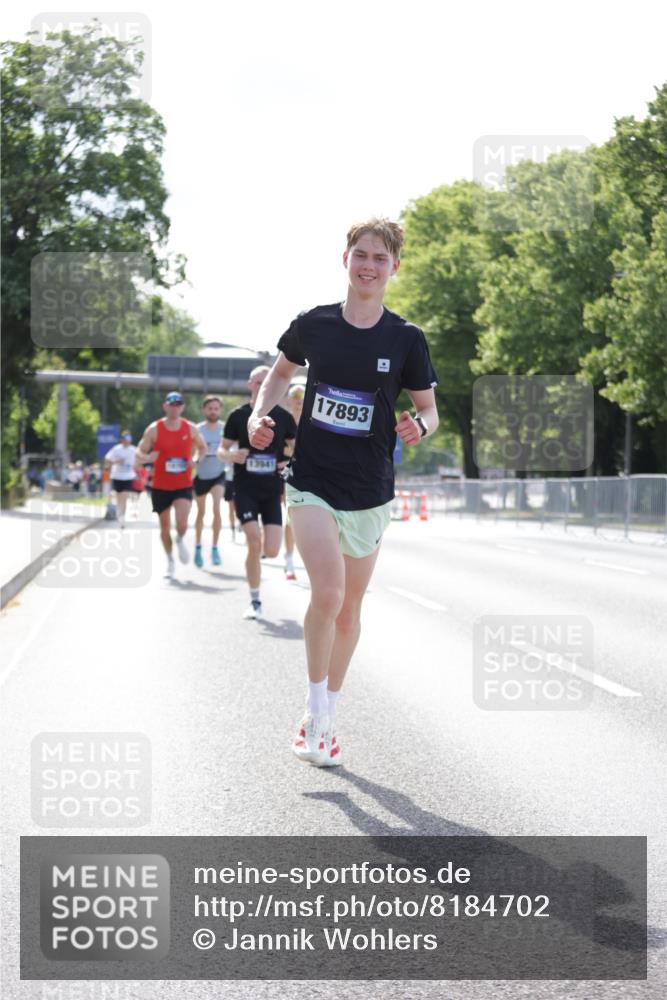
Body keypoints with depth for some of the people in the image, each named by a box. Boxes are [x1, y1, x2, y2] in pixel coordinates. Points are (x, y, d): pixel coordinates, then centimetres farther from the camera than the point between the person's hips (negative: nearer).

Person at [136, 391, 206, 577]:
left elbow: (202, 447, 16)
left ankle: (180, 541, 17)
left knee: (181, 523, -19)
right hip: (160, 486, 0)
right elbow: (139, 453, -2)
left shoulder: (191, 428, 0)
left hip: (184, 485, 0)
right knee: (165, 526, 8)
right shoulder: (154, 429, -5)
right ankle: (170, 560, 28)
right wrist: (146, 458, -25)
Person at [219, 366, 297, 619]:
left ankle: (261, 550, 33)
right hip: (245, 489, -1)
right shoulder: (238, 415, 0)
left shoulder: (284, 417, 3)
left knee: (271, 551, -7)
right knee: (254, 543, -14)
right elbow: (222, 450, 5)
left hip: (272, 490, 1)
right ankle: (255, 601, 2)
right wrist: (231, 455, -17)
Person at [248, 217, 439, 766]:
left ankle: (327, 717, 29)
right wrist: (261, 412, 0)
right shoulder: (313, 324, -2)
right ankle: (316, 710, 1)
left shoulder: (406, 339, -3)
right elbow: (281, 371, 18)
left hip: (369, 492, 1)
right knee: (327, 593, -19)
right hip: (311, 482, -1)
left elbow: (429, 409, 5)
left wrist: (419, 425, -18)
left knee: (349, 606, 11)